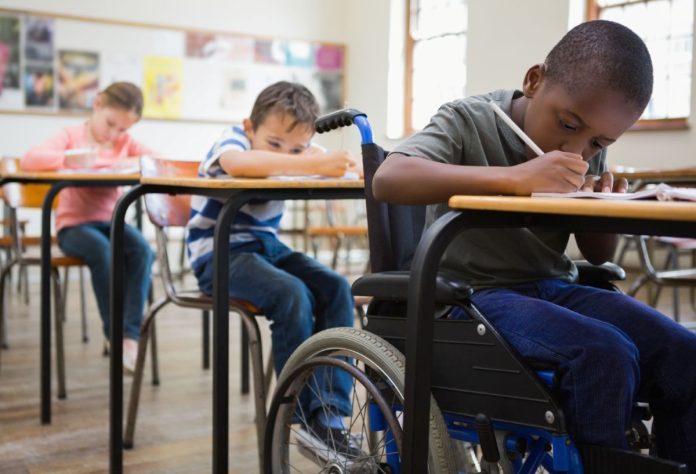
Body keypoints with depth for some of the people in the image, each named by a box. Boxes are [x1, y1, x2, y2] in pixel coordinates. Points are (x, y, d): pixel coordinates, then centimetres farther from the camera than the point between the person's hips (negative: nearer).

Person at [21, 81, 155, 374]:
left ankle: (130, 336, -30)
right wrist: (70, 160, -27)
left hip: (110, 222, 3)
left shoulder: (125, 142, 12)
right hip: (73, 224, -3)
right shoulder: (72, 135, 1)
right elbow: (29, 160, -14)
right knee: (103, 251, -36)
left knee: (142, 250, -29)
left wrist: (127, 163, -18)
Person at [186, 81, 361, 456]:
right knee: (293, 295, -31)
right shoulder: (233, 139, -14)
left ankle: (330, 414, -18)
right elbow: (237, 163, -40)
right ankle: (304, 412, -18)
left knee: (336, 290, -16)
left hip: (267, 246, 7)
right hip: (219, 255, -6)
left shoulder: (293, 148, 6)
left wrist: (340, 163, -33)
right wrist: (314, 166, -48)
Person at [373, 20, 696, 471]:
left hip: (555, 289, 6)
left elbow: (598, 255, 16)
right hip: (476, 293, -6)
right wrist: (514, 178, -34)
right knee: (604, 356, -30)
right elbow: (388, 180, -27)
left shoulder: (588, 149, 8)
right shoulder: (470, 121, -8)